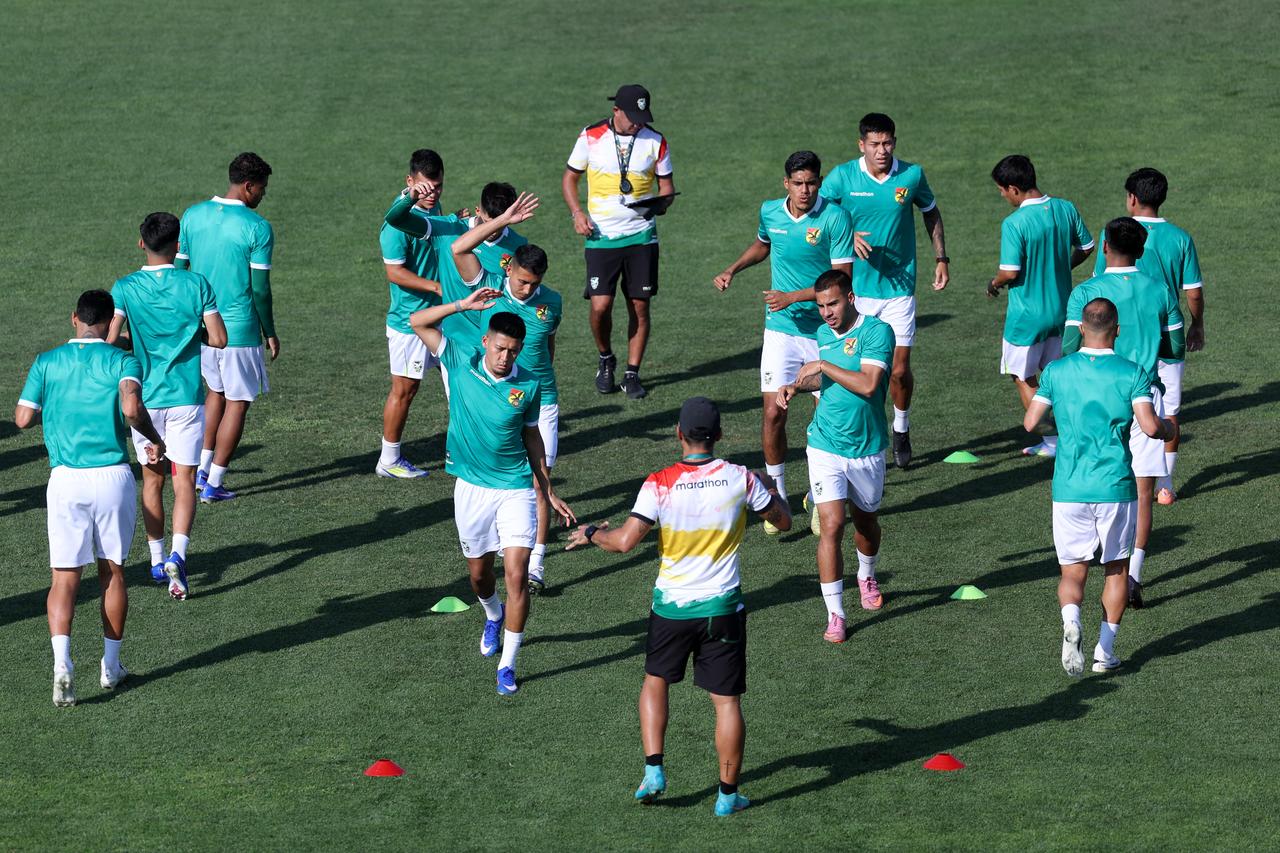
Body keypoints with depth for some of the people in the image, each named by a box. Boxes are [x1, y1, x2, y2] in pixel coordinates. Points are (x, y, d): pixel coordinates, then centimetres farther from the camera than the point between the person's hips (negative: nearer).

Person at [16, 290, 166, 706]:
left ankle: (62, 662, -20)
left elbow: (22, 418, 1)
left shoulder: (47, 363, 5)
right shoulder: (121, 362, -2)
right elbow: (132, 408, -19)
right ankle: (111, 665, 22)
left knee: (64, 578, 1)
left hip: (66, 480, 1)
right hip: (113, 477, -1)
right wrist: (154, 439, -2)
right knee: (112, 572, 15)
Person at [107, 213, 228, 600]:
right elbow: (218, 338, -7)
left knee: (152, 479, 16)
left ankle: (158, 560, 22)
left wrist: (136, 339, 8)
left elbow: (110, 340, -13)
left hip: (144, 397, 1)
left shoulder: (125, 288, -6)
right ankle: (178, 554, -21)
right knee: (184, 480, 0)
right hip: (186, 397, -1)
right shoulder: (197, 285, -7)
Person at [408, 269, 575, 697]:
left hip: (516, 489, -1)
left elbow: (531, 437, 8)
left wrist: (549, 493, 12)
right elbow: (418, 322, -10)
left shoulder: (529, 385, -5)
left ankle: (508, 664, -2)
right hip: (471, 488, 1)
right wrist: (464, 305, -20)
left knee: (516, 576, -10)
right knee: (479, 574, 16)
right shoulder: (462, 361, -7)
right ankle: (493, 617, 50)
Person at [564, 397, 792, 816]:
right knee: (727, 701, 7)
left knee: (655, 683, 22)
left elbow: (625, 541, -21)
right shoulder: (740, 479, -10)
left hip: (671, 608, 0)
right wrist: (770, 488, 25)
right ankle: (728, 794, 12)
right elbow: (782, 520, 4)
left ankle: (653, 771, 11)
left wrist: (592, 534, 0)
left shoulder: (660, 484, -15)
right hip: (723, 608, 0)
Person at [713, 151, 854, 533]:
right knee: (773, 413, -5)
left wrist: (792, 297, -20)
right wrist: (733, 269, 10)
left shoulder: (835, 218, -14)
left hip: (825, 330, -3)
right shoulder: (770, 212, 0)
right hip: (781, 329, 3)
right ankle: (777, 497, 11)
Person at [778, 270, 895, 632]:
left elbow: (868, 384, -27)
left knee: (865, 521, 19)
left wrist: (822, 366, -21)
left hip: (867, 449, -2)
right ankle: (835, 614, -9)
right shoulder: (824, 334, 4)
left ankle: (867, 577, 51)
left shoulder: (877, 331, -15)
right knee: (832, 525, -11)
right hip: (826, 448, 2)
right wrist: (797, 386, 6)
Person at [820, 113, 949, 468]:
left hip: (899, 288, 1)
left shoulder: (912, 175, -3)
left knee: (900, 369, 1)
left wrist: (941, 257, 12)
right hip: (856, 289, -1)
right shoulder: (842, 177, -8)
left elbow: (931, 212, 15)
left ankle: (901, 429, 27)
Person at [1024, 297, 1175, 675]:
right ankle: (1105, 651, 13)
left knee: (1073, 571, 7)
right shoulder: (1133, 373, -5)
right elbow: (1149, 425, -15)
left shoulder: (1056, 371, 0)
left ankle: (1071, 622, -24)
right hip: (1116, 488, -1)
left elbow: (1030, 422, 1)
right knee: (1116, 568, 16)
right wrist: (1169, 428, 7)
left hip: (1069, 488, 1)